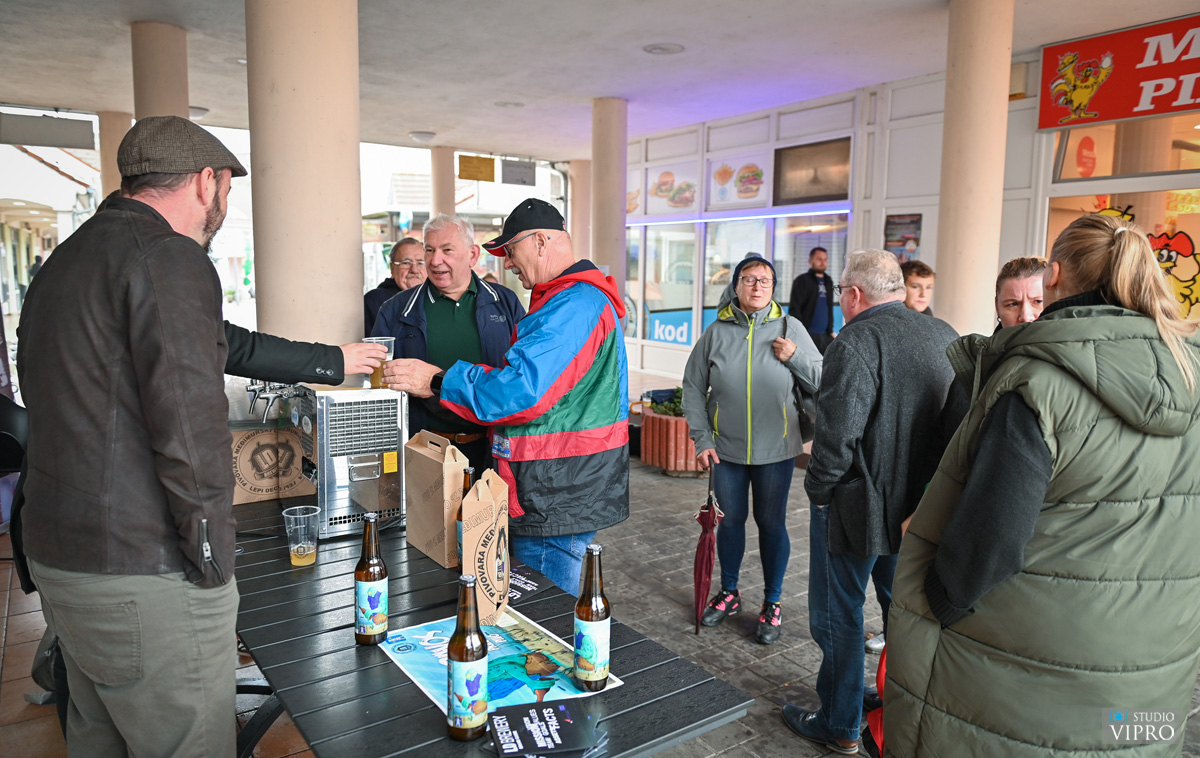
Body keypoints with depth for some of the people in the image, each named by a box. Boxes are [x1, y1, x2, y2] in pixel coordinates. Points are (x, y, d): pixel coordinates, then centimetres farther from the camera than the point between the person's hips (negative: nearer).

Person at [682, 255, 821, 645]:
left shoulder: (790, 328, -3)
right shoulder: (716, 331, -1)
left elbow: (823, 381, 0)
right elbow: (693, 387, 3)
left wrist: (795, 358, -17)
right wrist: (702, 438, -3)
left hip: (775, 450, -1)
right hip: (727, 449, 1)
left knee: (771, 524, 9)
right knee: (730, 521, 14)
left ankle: (772, 603, 26)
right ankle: (729, 594, 34)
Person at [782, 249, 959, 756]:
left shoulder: (856, 342, -20)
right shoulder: (945, 337, 4)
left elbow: (837, 433, -26)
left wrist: (819, 490, -11)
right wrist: (926, 485, 15)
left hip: (856, 508, -7)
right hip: (921, 506, 8)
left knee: (839, 617, 10)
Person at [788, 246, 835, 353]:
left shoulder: (828, 281, 18)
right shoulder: (802, 280, -3)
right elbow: (794, 309, -9)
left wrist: (830, 330, 18)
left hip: (825, 336, 7)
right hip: (808, 335, -7)